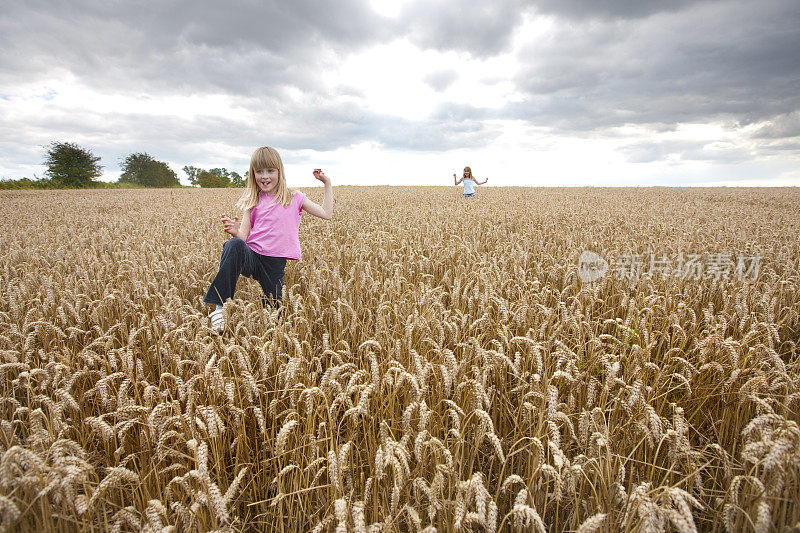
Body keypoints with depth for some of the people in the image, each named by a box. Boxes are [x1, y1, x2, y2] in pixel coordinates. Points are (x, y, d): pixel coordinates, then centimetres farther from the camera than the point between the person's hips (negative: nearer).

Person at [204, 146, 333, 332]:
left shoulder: (294, 198, 8)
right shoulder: (252, 202, 11)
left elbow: (327, 214, 6)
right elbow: (243, 237, 4)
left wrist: (327, 183, 6)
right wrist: (234, 231, -20)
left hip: (275, 263, 0)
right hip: (251, 256, 0)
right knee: (234, 245, -36)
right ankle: (220, 307, -34)